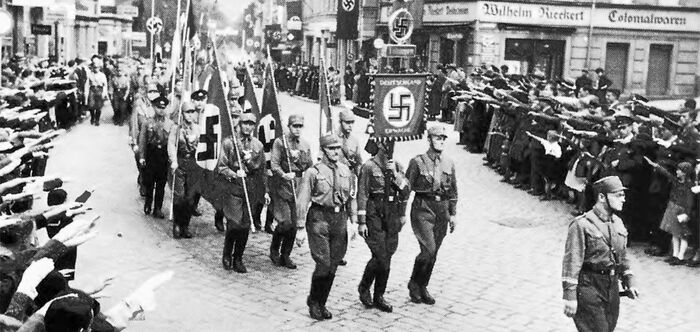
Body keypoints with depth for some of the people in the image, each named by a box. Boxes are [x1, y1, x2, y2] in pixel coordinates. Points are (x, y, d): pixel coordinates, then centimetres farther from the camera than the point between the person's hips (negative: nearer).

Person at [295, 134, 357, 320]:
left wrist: (354, 221, 4)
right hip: (319, 218, -5)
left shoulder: (345, 171, 8)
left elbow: (351, 198, 12)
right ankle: (313, 302, 15)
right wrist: (300, 228, -11)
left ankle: (321, 304, 24)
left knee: (333, 265, 9)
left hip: (340, 218, 5)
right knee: (323, 264, -7)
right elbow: (302, 201, -8)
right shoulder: (313, 172, -8)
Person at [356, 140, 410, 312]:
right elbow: (362, 195, -7)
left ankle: (379, 297, 20)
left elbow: (406, 192, 3)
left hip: (392, 216, 5)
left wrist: (395, 174, -10)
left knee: (386, 257, 8)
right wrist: (361, 222, -10)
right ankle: (364, 287, 14)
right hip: (374, 215, -5)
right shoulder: (369, 167, -6)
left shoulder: (397, 167, 10)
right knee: (380, 257, -10)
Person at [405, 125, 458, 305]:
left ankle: (422, 287, 24)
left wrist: (453, 214, 11)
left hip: (442, 211, 5)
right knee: (428, 249, -16)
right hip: (423, 209, -5)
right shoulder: (417, 162, -5)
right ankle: (414, 284, 5)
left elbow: (453, 191, 16)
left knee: (433, 253, 9)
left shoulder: (449, 164, 9)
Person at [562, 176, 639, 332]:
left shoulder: (618, 223, 9)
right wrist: (569, 296, -21)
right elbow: (572, 261, -18)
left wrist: (629, 283, 15)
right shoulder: (582, 224, -16)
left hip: (612, 287, 8)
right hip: (589, 288, -7)